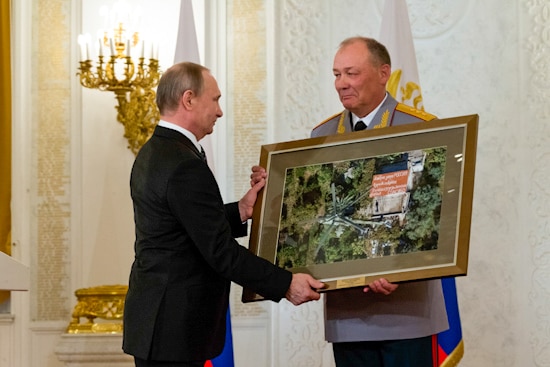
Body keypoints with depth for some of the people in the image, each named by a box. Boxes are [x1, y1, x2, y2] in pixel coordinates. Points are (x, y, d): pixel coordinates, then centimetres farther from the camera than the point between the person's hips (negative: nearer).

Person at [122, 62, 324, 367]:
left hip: (154, 318, 10)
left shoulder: (153, 154, 11)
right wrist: (286, 285, -14)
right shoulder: (185, 166, -20)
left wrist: (240, 212, 6)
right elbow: (221, 250, -20)